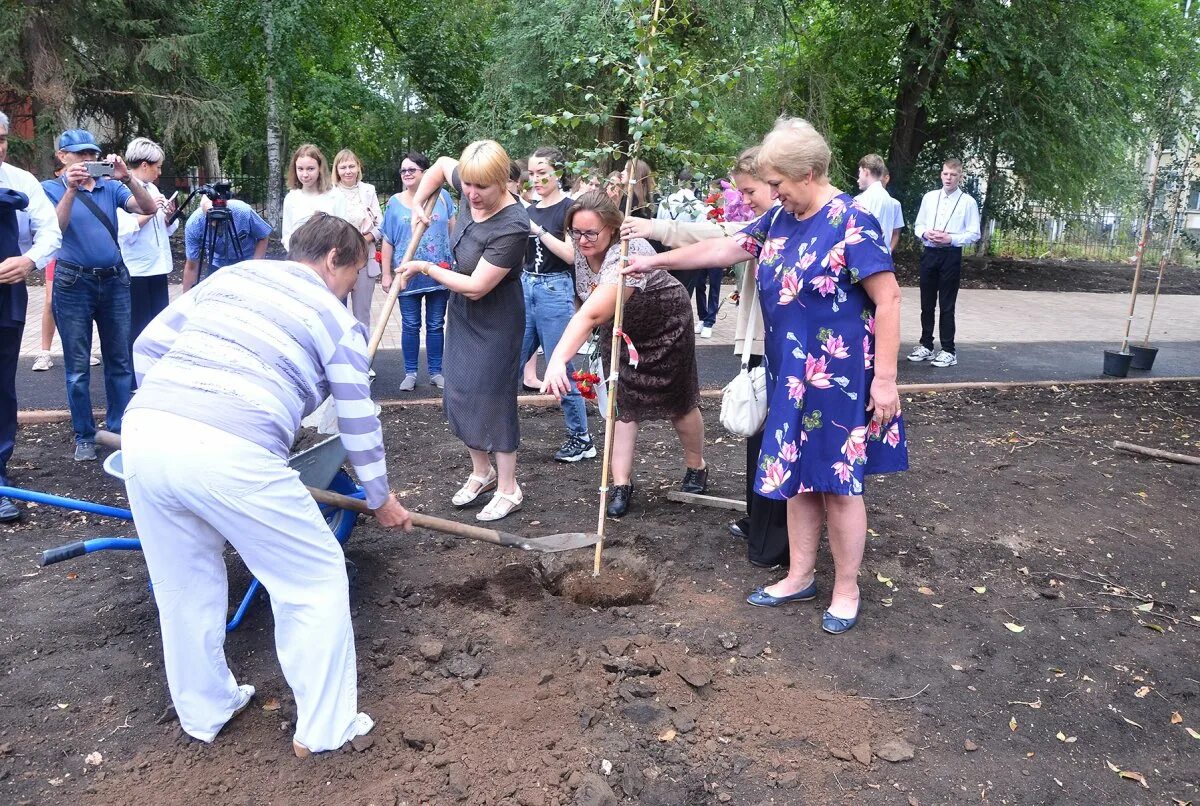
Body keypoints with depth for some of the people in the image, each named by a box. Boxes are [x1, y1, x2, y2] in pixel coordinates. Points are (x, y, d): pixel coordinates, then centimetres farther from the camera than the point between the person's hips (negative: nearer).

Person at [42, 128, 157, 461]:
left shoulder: (111, 187, 6)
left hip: (114, 280, 2)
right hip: (73, 283, -2)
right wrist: (71, 189, -25)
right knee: (77, 365, 3)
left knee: (119, 359, 6)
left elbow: (148, 208, -8)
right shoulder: (52, 188, 1)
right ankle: (84, 436, 12)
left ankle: (119, 429, 16)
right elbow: (54, 228, -15)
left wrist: (127, 177, -22)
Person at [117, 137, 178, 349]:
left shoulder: (152, 188, 14)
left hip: (157, 268, 8)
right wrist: (149, 212, -18)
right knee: (137, 330, -1)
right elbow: (125, 232, -21)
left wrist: (169, 215, 1)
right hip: (136, 271, -7)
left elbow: (169, 229, 20)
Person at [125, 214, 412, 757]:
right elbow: (359, 423, 16)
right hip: (230, 453, -6)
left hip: (143, 433, 6)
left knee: (184, 586, 25)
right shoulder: (337, 320, 11)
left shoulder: (230, 276, 24)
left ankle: (203, 712, 44)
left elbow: (147, 347, 22)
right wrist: (381, 499, 30)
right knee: (316, 581, 13)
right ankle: (322, 728, 23)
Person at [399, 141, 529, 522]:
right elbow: (441, 164, 15)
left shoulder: (511, 227, -30)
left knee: (492, 397, -3)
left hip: (494, 320, -8)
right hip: (462, 312, 8)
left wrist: (426, 268, -15)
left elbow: (476, 287, -27)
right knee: (460, 394, 14)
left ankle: (508, 490, 11)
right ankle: (481, 472, 32)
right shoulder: (472, 191, -9)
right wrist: (417, 203, 4)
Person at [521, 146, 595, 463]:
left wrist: (538, 230, -17)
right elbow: (520, 254, 17)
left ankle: (581, 438, 8)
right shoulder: (529, 210, 14)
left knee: (560, 367, -3)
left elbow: (570, 254, -15)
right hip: (526, 286, 7)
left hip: (555, 289, -7)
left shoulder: (569, 208, -5)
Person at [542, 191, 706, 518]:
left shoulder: (627, 255, -41)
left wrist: (559, 358, -63)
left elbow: (591, 314, -53)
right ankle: (621, 485, 7)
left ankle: (696, 469, 33)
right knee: (622, 403, 2)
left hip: (665, 325, -6)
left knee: (679, 402, 9)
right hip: (619, 329, 6)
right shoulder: (582, 250, -15)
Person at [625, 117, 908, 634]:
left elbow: (888, 298, -17)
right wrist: (656, 261, 16)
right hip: (790, 376, 8)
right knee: (796, 475, 14)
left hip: (838, 378, -7)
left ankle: (846, 590, 19)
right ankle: (800, 576, 29)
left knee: (838, 483, 2)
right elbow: (726, 248, 15)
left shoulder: (851, 223, -16)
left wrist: (885, 378, -19)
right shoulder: (781, 219, 7)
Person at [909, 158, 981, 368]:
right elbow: (918, 225, 13)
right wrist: (925, 233, -8)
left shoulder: (968, 202, -3)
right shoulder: (929, 197, 8)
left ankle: (948, 350, 9)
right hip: (929, 253, 4)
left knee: (946, 306, 0)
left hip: (951, 255, -4)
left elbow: (974, 234, -3)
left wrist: (951, 239, -16)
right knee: (927, 303, 11)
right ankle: (926, 346, 24)